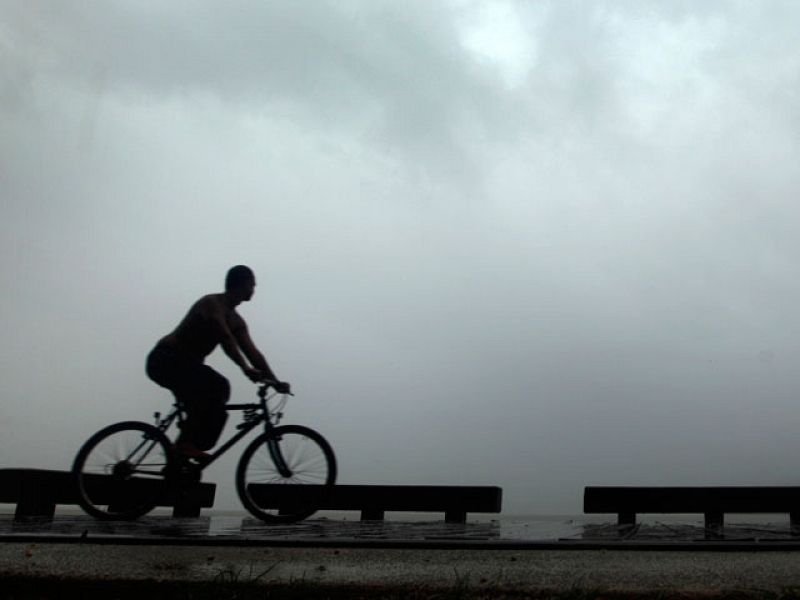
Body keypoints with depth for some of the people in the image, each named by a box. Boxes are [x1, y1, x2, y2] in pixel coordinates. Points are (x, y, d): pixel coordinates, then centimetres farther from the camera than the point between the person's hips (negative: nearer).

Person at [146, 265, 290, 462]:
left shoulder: (237, 321, 11)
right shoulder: (212, 303, -16)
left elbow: (252, 352, 4)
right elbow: (226, 340, -30)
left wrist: (274, 381, -6)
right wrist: (245, 368, -40)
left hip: (185, 364, 9)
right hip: (165, 359, -9)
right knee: (217, 386, -25)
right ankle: (186, 444, -20)